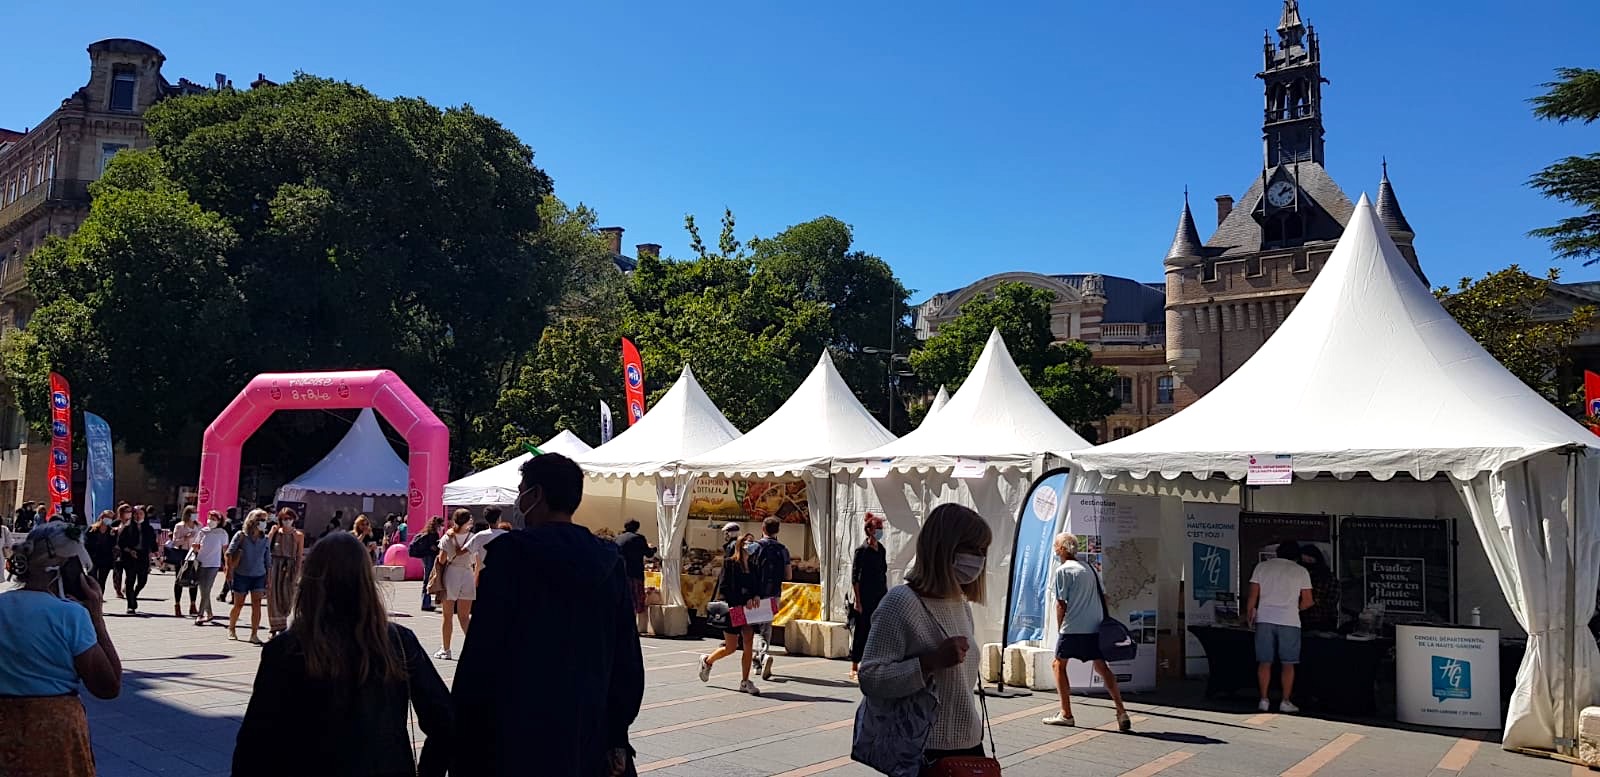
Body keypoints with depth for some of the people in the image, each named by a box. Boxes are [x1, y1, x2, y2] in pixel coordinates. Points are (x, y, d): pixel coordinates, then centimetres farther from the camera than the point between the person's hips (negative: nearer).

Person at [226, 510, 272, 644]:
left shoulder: (265, 539, 6)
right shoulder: (241, 535, -4)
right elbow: (229, 552, -7)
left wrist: (268, 579, 7)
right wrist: (229, 569, -16)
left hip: (259, 575, 2)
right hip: (241, 575, -2)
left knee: (257, 604, -10)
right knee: (239, 605, 7)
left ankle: (254, 634, -8)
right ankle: (231, 629, 30)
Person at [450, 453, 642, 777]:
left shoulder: (511, 552, -10)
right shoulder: (609, 562, 5)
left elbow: (483, 647, -13)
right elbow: (628, 660, 6)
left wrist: (465, 727, -5)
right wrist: (618, 737, 12)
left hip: (519, 735, -5)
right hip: (590, 736, 5)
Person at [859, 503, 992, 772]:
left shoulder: (962, 604, 9)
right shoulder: (902, 601, -15)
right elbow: (870, 679, -20)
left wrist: (976, 733, 19)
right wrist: (932, 661, -26)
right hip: (926, 753, -7)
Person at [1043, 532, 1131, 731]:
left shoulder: (1062, 571, -6)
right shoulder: (1090, 569, 15)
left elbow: (1061, 604, -8)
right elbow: (1101, 598, 16)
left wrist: (1060, 626, 4)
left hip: (1073, 628, -6)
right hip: (1096, 628, 6)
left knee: (1059, 664, 8)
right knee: (1101, 667, 9)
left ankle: (1066, 714, 7)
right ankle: (1122, 713, 0)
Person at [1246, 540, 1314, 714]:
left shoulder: (1262, 566, 7)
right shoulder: (1301, 571, 5)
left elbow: (1253, 595, 5)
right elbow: (1308, 601, 3)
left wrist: (1249, 614, 17)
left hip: (1265, 619, 2)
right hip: (1289, 621, -1)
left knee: (1265, 662, 6)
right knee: (1288, 664, 6)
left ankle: (1263, 701, 6)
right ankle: (1286, 702, 6)